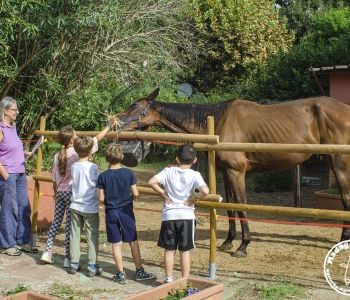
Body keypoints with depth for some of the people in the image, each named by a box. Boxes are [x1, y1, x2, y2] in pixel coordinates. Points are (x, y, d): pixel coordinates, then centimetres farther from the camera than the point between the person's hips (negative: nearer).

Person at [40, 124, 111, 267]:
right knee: (70, 225, -1)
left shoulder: (58, 155, 5)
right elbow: (97, 138, -4)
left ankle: (47, 252, 16)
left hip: (60, 192, 6)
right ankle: (68, 258, 5)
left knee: (56, 222, 14)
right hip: (72, 192, -6)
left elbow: (54, 179, 10)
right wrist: (109, 126, 7)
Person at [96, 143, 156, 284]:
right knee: (133, 242, 10)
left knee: (116, 244, 7)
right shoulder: (128, 173, -8)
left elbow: (101, 199, -7)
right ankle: (139, 272, 17)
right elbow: (135, 194, -7)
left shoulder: (103, 176, -7)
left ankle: (121, 274, 12)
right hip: (126, 212, 0)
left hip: (111, 213, 0)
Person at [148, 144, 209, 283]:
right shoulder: (194, 175, -9)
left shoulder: (168, 171, -4)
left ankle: (168, 279, 17)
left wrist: (163, 193, 0)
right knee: (185, 251, 8)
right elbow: (205, 191, -24)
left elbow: (151, 182, -12)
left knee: (169, 249, 11)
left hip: (169, 215, 1)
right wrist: (194, 198, -7)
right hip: (186, 215, -1)